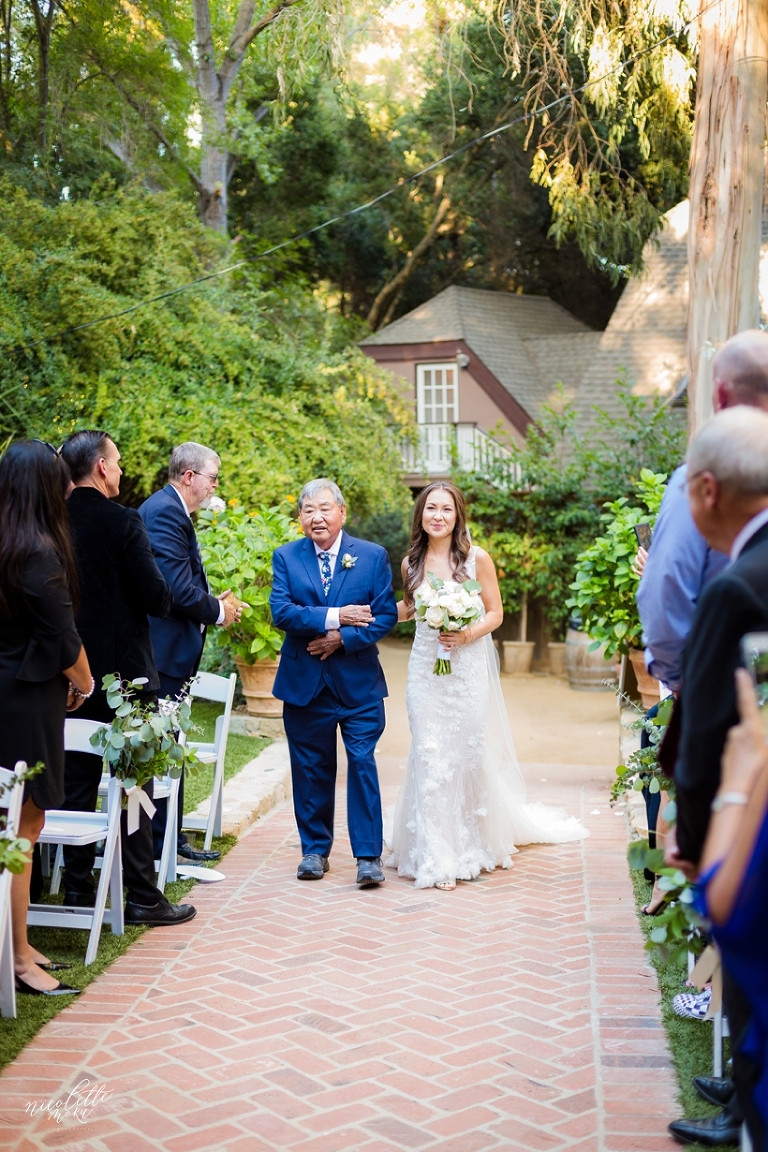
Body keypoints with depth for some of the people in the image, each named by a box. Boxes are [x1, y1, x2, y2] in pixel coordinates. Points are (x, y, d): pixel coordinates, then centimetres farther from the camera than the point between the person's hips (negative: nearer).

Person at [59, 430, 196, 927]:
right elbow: (157, 598, -16)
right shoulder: (123, 522, -14)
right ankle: (142, 896, 7)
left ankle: (77, 884, 22)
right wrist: (165, 598, 6)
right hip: (124, 671, -5)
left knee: (78, 779, 14)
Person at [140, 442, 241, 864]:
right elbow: (177, 588, -24)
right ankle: (158, 844, 4)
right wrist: (218, 610, -8)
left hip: (169, 652, 11)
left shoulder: (172, 510, 17)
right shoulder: (165, 512, -16)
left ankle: (170, 840, 24)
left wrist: (216, 601, 6)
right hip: (161, 652, -11)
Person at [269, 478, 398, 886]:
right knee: (311, 770, 9)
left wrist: (343, 639, -16)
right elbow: (281, 611, -9)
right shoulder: (286, 557, 3)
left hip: (359, 682, -1)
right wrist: (333, 616, -18)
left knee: (363, 765, -4)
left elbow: (386, 615, -5)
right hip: (304, 681, 1)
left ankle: (368, 856, 4)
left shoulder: (373, 556, 1)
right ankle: (314, 850, 22)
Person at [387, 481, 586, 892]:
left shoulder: (477, 559, -4)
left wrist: (468, 635, -17)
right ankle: (437, 857, 5)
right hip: (425, 669, 2)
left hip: (469, 668, -2)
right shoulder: (411, 563, 4)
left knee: (470, 754, 4)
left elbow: (495, 613, 0)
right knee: (431, 757, -2)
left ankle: (475, 844, 25)